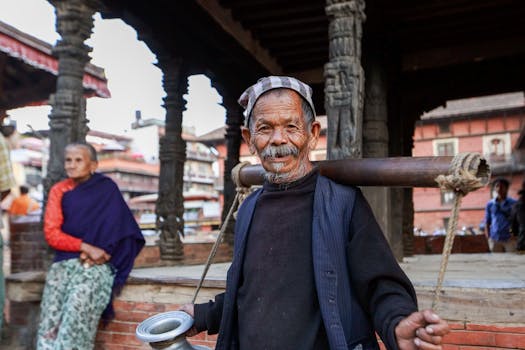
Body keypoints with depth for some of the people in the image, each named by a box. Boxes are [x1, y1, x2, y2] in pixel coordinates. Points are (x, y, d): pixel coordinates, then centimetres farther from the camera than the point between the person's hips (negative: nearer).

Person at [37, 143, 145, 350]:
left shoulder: (107, 189, 5)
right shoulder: (59, 191, 11)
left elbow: (116, 227, 2)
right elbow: (51, 234, 2)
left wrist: (95, 253, -12)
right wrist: (86, 247, -12)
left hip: (97, 264, -3)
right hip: (63, 262, 3)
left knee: (75, 316, -21)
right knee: (50, 321, -15)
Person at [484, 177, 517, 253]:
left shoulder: (513, 203, -1)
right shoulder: (489, 204, 6)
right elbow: (487, 222, 9)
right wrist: (488, 237, 3)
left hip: (510, 238, -2)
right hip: (494, 239, 2)